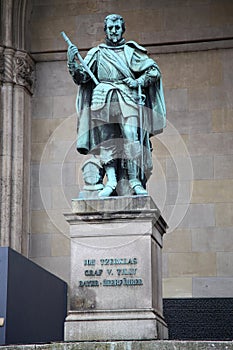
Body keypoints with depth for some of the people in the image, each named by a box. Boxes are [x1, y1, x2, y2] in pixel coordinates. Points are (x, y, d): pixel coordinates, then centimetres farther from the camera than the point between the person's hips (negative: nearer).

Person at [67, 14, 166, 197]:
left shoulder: (131, 51, 15)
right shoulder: (96, 53, 18)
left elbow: (155, 71, 13)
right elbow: (81, 78, 12)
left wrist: (138, 82, -1)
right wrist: (72, 62, -4)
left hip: (126, 100, -1)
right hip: (103, 100, 2)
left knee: (131, 139, -14)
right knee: (106, 141, -6)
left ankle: (135, 181, -15)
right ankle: (111, 181, -7)